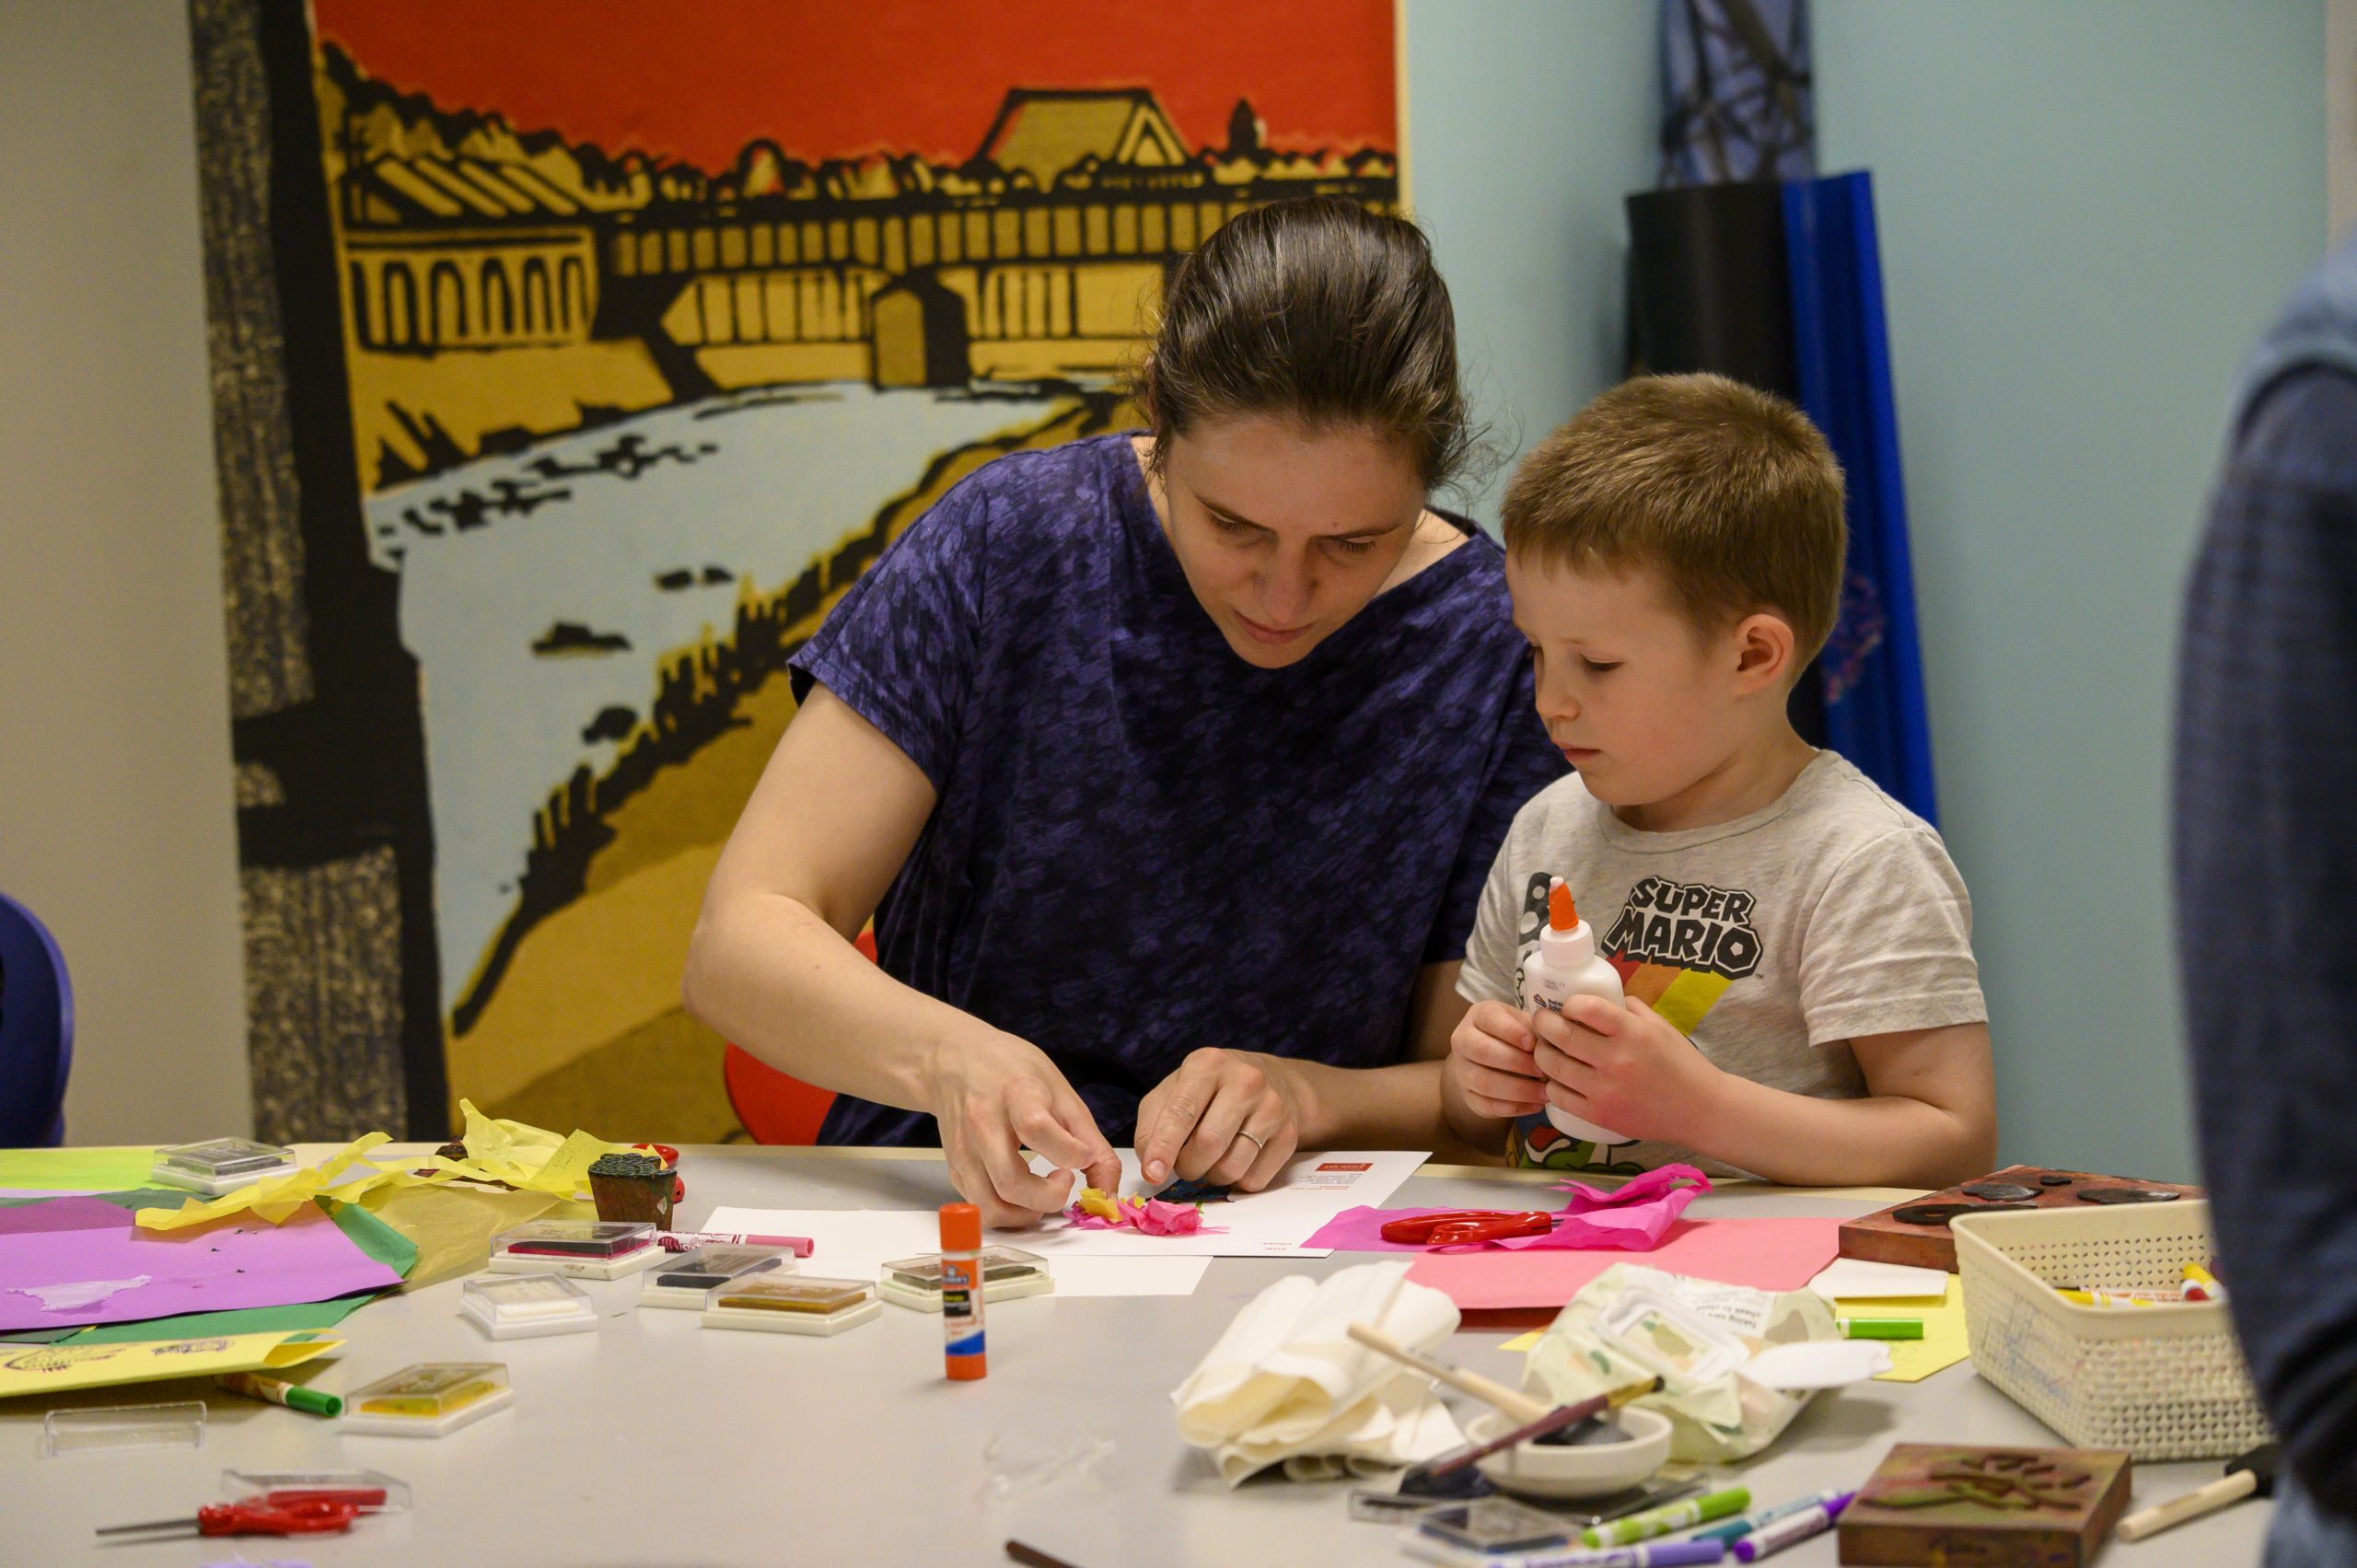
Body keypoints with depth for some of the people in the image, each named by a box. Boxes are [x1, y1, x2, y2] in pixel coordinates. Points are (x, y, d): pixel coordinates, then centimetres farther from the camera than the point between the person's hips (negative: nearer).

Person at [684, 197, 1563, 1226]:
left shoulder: (1505, 649, -6)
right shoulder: (1011, 544, -7)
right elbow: (736, 946, -11)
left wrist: (1307, 1098, -21)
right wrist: (947, 1053, -30)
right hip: (944, 1222, 1)